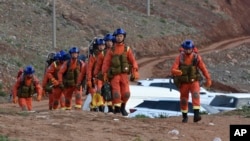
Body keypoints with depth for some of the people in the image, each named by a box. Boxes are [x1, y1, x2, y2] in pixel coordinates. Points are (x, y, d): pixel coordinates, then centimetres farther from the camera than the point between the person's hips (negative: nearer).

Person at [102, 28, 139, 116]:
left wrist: (135, 72, -7)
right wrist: (105, 75, -6)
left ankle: (123, 107, 19)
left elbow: (133, 61, 4)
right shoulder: (111, 50, 5)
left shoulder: (127, 49, 8)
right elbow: (106, 63, 2)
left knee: (126, 93, -4)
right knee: (116, 93, -11)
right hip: (114, 75, -1)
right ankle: (117, 108, 3)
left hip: (124, 74, 1)